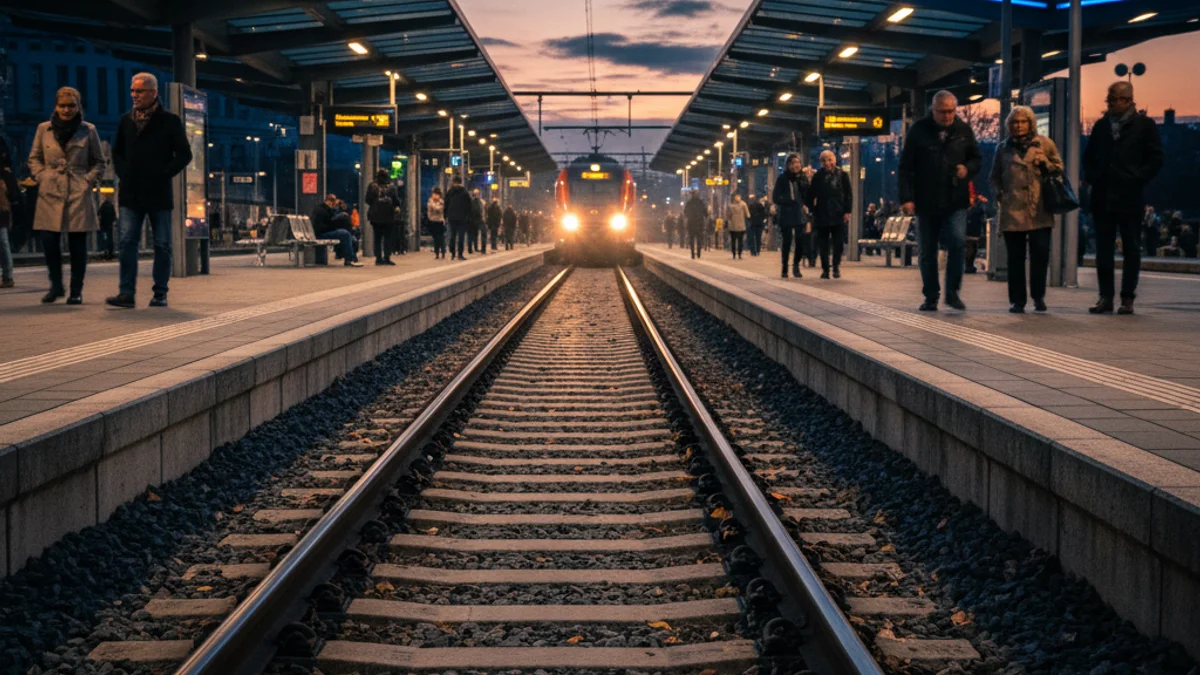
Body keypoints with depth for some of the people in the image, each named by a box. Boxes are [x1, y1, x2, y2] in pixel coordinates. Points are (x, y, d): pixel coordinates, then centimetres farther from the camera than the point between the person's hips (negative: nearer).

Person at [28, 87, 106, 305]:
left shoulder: (88, 130, 5)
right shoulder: (44, 129, 8)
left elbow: (99, 162, 11)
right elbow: (34, 158, 17)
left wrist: (89, 181, -2)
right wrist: (42, 178, 2)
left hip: (79, 194, -1)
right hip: (50, 194, 1)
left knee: (78, 243, 0)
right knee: (49, 241, -6)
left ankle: (76, 291, 10)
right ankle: (56, 286, 13)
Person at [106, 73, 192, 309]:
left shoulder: (170, 121, -1)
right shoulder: (126, 121, 11)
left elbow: (184, 154, -1)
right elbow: (117, 151, 21)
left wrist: (164, 174, -9)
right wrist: (123, 173, 6)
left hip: (159, 193, -3)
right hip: (131, 194, 3)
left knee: (162, 245, 3)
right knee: (127, 242, -6)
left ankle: (160, 293, 9)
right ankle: (126, 292, -7)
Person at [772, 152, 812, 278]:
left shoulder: (802, 178, 6)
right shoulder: (782, 179, -1)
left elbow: (807, 197, 0)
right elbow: (775, 197, -4)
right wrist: (789, 201, -15)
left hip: (799, 215, 2)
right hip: (786, 216, -2)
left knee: (801, 242, -6)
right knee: (787, 242, -1)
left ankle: (796, 264, 18)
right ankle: (785, 269, 13)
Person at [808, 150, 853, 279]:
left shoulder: (842, 175, 4)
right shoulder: (818, 177, 5)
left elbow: (848, 194, 3)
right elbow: (811, 195, 6)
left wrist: (847, 211, -4)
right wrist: (811, 210, -2)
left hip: (838, 215, -1)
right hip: (821, 215, 1)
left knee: (838, 243, -2)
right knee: (823, 244, 4)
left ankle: (836, 266, 11)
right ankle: (825, 269, 9)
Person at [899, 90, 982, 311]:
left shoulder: (964, 130, 6)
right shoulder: (918, 131, -2)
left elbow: (976, 158, 18)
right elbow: (905, 167, -2)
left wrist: (968, 168, -7)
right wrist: (907, 197, -10)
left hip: (956, 201, 1)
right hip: (926, 202, 0)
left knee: (957, 241, -17)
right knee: (926, 252, 5)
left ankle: (952, 291, -3)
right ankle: (931, 296, 18)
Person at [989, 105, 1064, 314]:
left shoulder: (1045, 144, 11)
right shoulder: (1003, 148, 15)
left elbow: (1059, 169, 13)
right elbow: (994, 177, 20)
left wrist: (1045, 163, -6)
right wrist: (998, 193, 2)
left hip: (1039, 210, -1)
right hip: (1012, 210, 1)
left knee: (1041, 253, -7)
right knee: (1015, 257, 0)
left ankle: (1038, 297, 9)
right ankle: (1017, 300, 7)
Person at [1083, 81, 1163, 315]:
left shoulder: (1145, 125, 0)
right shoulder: (1101, 125, 12)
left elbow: (1155, 159, -2)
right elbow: (1088, 156, 19)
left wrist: (1137, 180, -9)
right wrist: (1091, 177, 5)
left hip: (1129, 198, -4)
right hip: (1102, 197, 4)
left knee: (1131, 249, 3)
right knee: (1103, 249, 3)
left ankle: (1127, 298, 6)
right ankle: (1105, 297, 8)